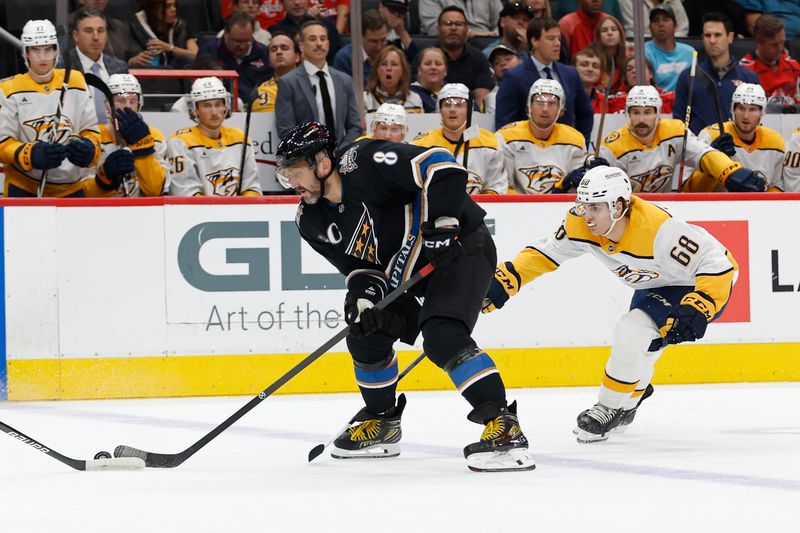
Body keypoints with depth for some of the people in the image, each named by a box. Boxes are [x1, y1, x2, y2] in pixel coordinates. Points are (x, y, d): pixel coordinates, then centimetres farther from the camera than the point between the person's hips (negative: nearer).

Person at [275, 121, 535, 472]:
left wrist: (440, 225, -30)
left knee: (442, 337, -27)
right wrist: (363, 292, -16)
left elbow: (442, 169, -29)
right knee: (366, 335, 9)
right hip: (406, 270, 9)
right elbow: (357, 264, 4)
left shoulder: (366, 163, -26)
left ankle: (504, 428, -29)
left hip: (460, 248, -9)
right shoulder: (312, 220, -1)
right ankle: (381, 423, 31)